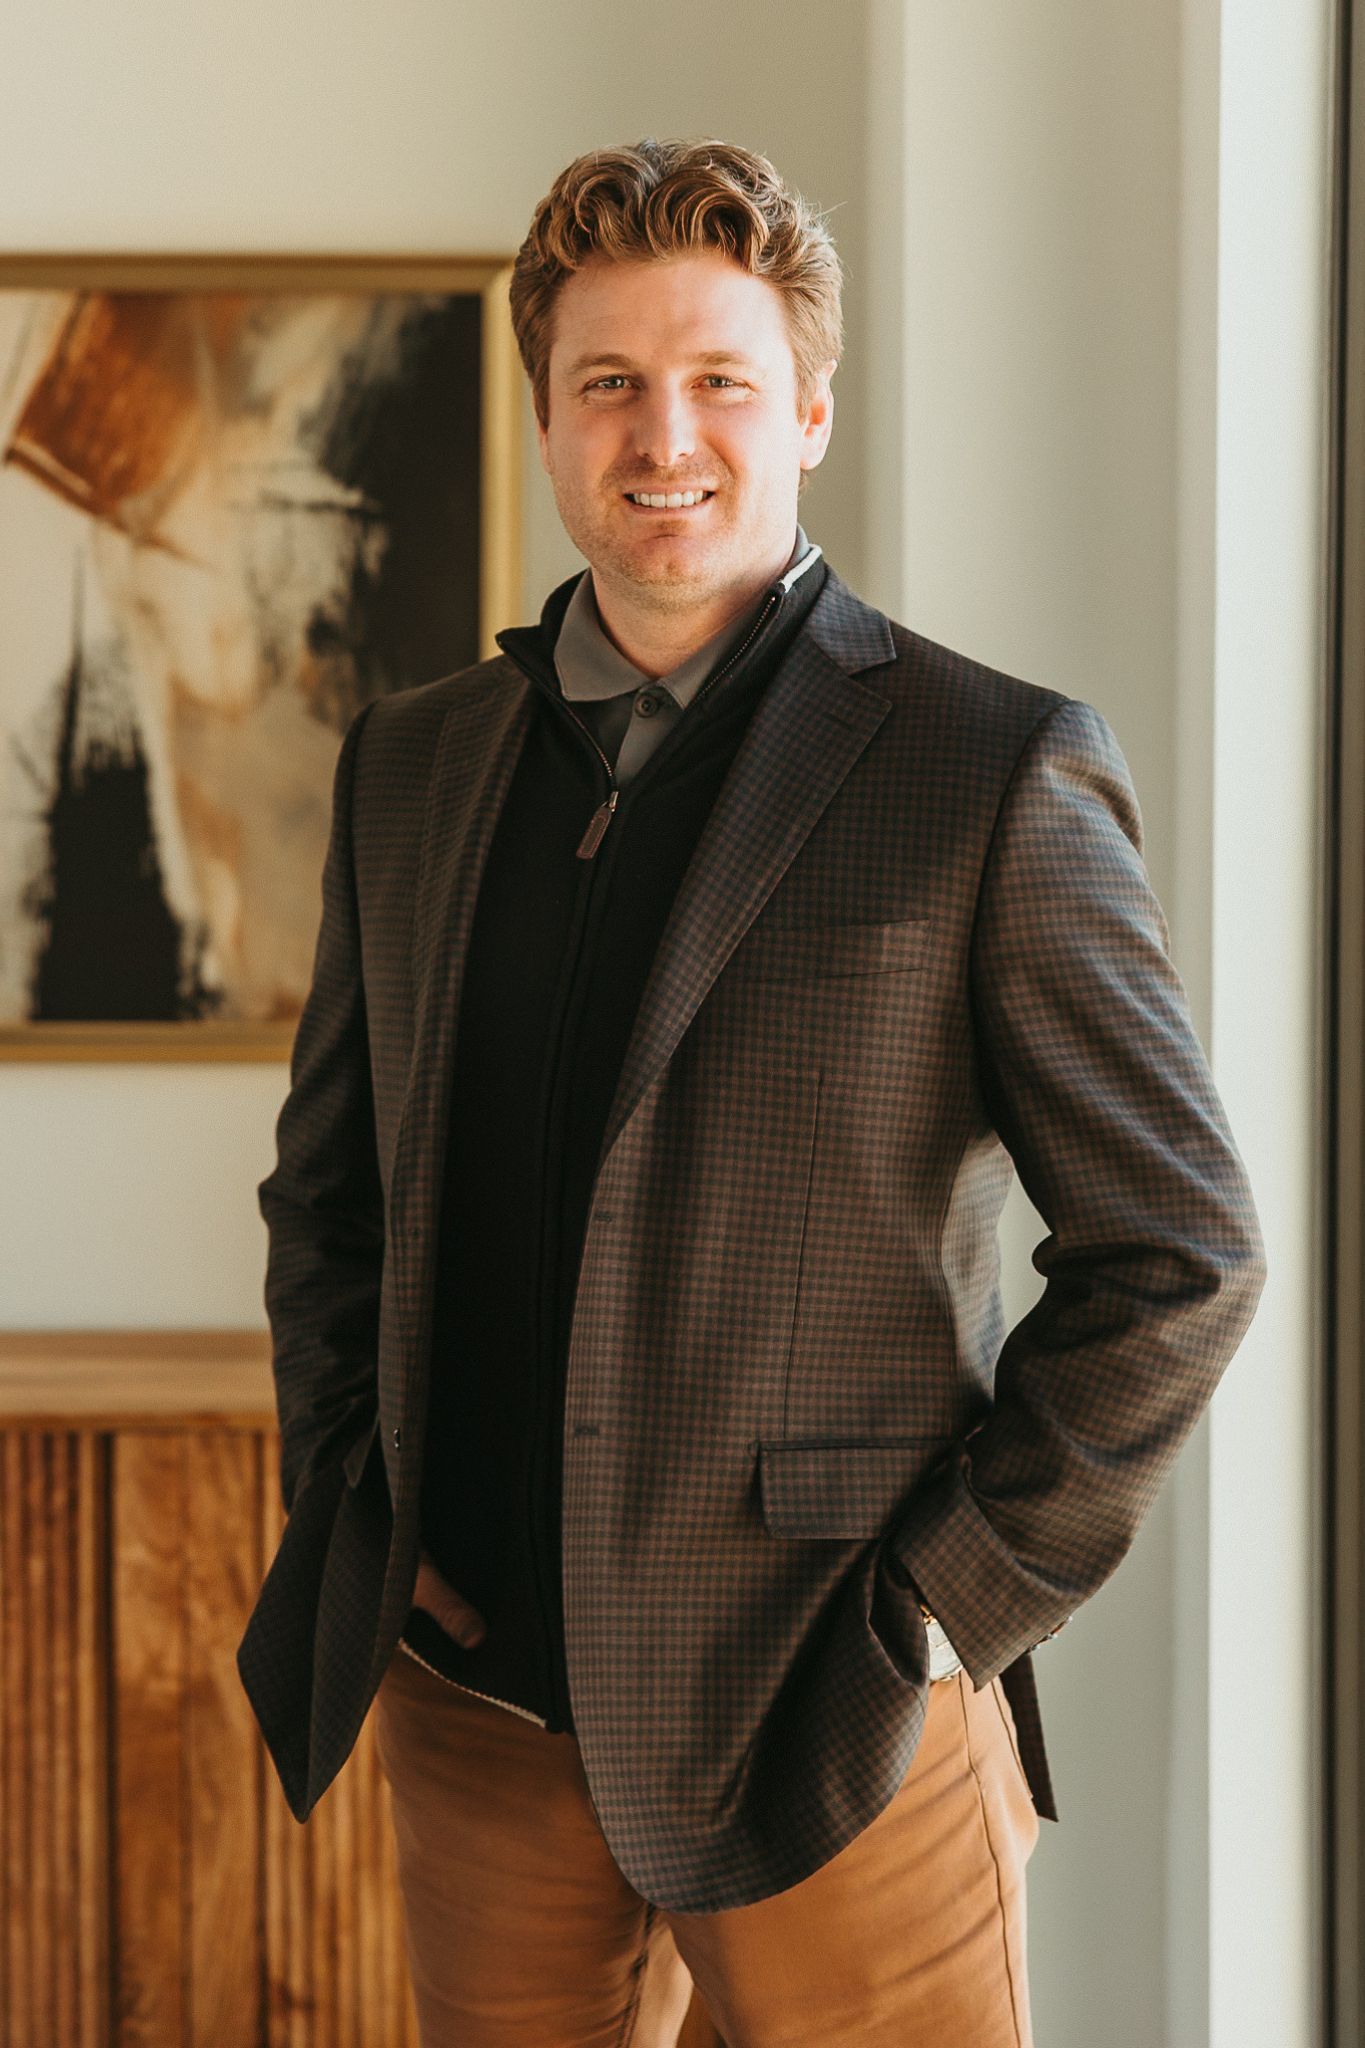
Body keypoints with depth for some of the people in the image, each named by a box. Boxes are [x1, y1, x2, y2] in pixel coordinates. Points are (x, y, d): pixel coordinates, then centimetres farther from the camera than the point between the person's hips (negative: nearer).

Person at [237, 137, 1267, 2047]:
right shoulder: (411, 762, 9)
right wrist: (348, 1518, 7)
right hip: (476, 1697, 5)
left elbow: (1182, 1247, -7)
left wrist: (950, 1602, -9)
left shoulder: (997, 773, -7)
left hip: (820, 1727, -4)